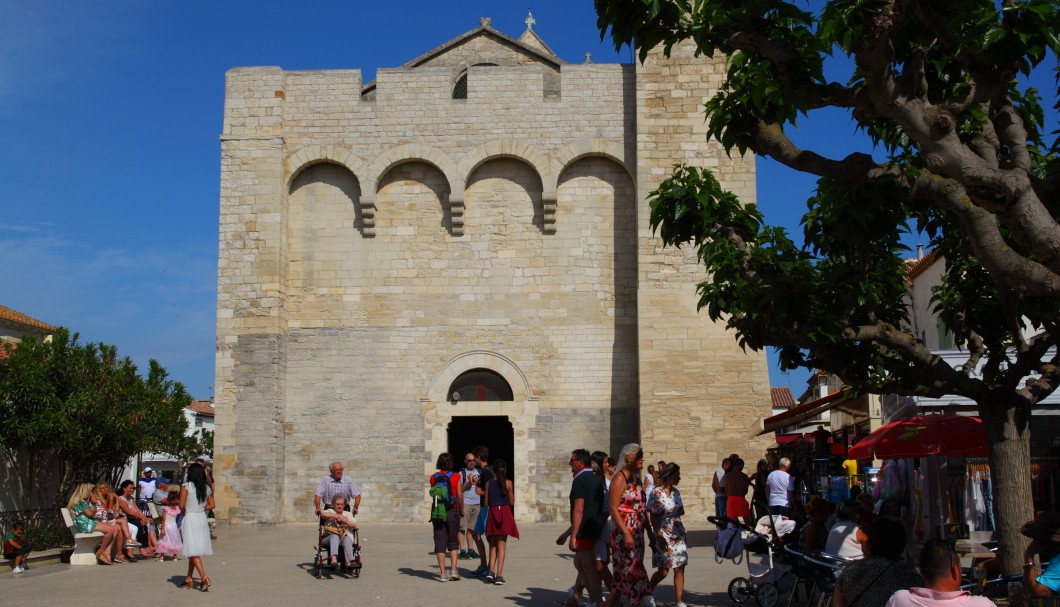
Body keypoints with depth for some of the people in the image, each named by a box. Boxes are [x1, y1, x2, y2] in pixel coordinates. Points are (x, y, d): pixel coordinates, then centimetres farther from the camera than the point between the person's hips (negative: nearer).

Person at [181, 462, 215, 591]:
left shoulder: (186, 486, -9)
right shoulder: (207, 488, 6)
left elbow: (182, 505, -11)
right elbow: (211, 505, 7)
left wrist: (184, 511, 8)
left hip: (190, 518, -6)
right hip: (202, 518, 6)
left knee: (193, 550, -7)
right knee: (194, 549, 16)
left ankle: (204, 577, -21)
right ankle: (189, 578, 23)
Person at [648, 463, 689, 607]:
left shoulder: (676, 492, 8)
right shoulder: (656, 493, -11)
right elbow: (653, 516, -12)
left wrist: (683, 535, 15)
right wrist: (659, 535, -19)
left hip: (678, 535, 6)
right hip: (664, 536, -6)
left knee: (679, 569, 1)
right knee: (663, 571, 1)